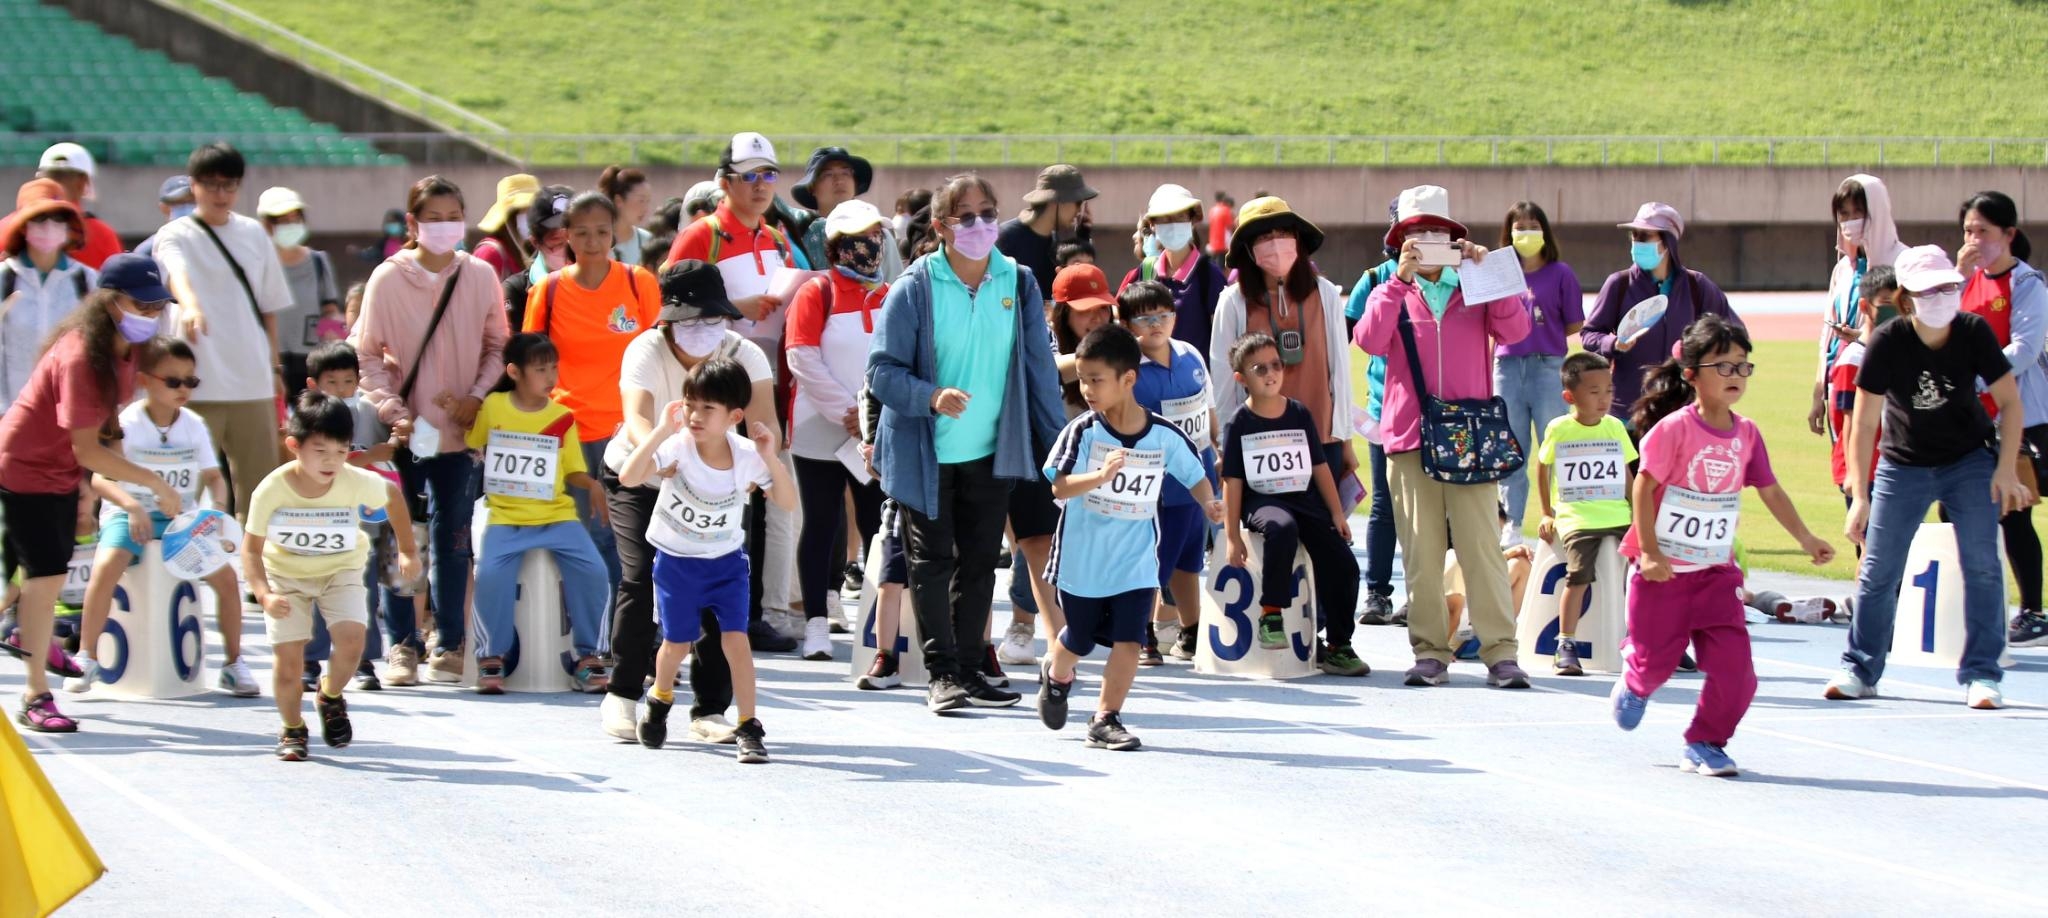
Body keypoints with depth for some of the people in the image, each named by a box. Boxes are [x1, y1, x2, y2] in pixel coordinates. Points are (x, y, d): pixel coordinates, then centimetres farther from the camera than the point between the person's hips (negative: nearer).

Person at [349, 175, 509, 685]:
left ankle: (450, 644, 15)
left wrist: (476, 398, -7)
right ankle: (402, 646, 8)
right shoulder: (388, 279, -6)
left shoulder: (480, 276, -1)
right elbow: (367, 354, -4)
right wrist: (391, 409, -14)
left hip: (459, 429, 2)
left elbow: (496, 347, 7)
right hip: (404, 431, -2)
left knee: (453, 538, 6)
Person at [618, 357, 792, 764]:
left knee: (735, 637, -12)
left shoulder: (747, 456, -14)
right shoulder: (676, 447, -22)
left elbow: (787, 502, -11)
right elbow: (629, 477, -37)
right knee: (677, 641, 10)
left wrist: (770, 458, -25)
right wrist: (661, 430, -41)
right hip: (676, 559, -1)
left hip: (727, 561, 1)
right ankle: (660, 701, 41)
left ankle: (748, 727, -5)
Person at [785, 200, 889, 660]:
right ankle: (817, 624, 6)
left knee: (878, 527, 5)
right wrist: (845, 413, -16)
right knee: (822, 526, 2)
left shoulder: (891, 297, 8)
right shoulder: (816, 294, -3)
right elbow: (803, 359, -10)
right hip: (820, 433, -3)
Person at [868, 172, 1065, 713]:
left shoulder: (1019, 284, 0)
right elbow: (882, 370, -10)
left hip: (991, 452, 3)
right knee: (932, 562, 0)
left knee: (980, 562, 9)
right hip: (925, 453, -3)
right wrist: (931, 396, -28)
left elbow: (1039, 367, 5)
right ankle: (942, 673, 6)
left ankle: (967, 667, 18)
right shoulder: (914, 288, -10)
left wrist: (1056, 443, 4)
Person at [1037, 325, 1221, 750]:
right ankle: (1055, 674, 49)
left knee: (1128, 640, -10)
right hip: (1082, 559, 0)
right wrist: (1101, 475, -42)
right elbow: (1060, 486, -24)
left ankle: (1106, 719, 3)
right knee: (1080, 639, 16)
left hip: (1136, 562, 1)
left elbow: (1194, 475, 6)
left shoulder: (1165, 436, -9)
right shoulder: (1082, 432, -15)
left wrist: (1209, 502, -16)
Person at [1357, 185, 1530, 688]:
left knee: (1482, 543, -8)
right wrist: (1402, 280, -13)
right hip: (1409, 438, 1)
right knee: (1421, 550, 0)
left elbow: (1515, 329, -5)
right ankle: (1430, 652, 6)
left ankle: (1500, 652, -7)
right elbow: (1370, 340, -8)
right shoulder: (1391, 295, 12)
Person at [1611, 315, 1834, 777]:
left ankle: (1704, 744, 10)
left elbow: (1770, 491, 13)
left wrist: (1806, 539, 13)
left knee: (1734, 668, -8)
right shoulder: (1674, 428, -16)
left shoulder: (1746, 434, 1)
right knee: (1656, 660, 7)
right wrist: (1650, 551, -19)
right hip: (1664, 570, -4)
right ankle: (1634, 685, 44)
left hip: (1716, 571, 4)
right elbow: (1643, 487, -15)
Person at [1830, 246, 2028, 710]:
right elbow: (1863, 422, -18)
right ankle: (1859, 670, 16)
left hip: (1970, 462, 0)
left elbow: (2010, 401, -9)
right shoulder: (1888, 343, -22)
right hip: (1903, 464, 0)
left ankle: (1981, 674, -2)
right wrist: (1860, 494, -22)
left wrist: (2006, 469, -17)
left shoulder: (1974, 333, -18)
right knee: (1878, 570, 1)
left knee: (1982, 565, -9)